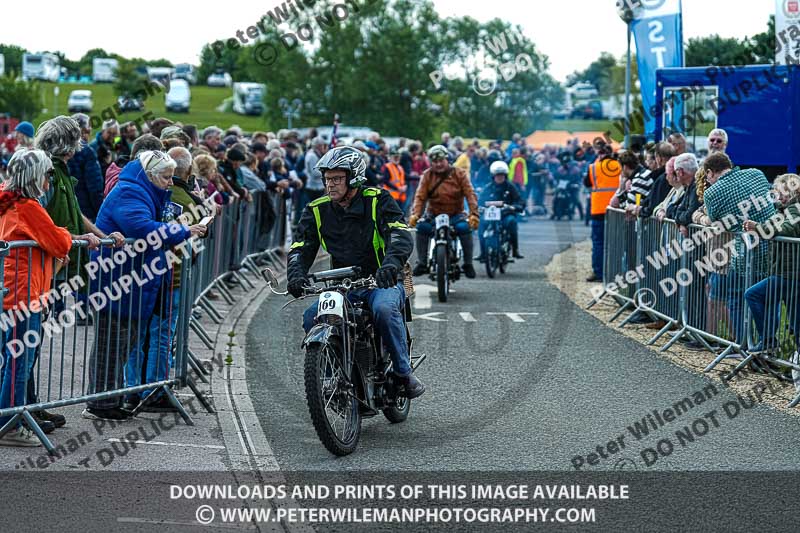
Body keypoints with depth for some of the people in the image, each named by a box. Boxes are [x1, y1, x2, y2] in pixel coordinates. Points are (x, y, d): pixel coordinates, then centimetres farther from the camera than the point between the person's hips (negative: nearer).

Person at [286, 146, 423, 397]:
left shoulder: (378, 200, -5)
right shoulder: (317, 210, 7)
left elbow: (401, 235, -19)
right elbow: (301, 248, 2)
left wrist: (391, 263, -40)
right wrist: (296, 275, -21)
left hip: (382, 282, -4)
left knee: (384, 308, -36)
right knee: (311, 319, -21)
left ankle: (404, 372, -20)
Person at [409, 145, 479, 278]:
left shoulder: (459, 174, -1)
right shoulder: (427, 176, 3)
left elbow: (470, 194, -9)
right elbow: (420, 197, -5)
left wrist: (474, 214, -24)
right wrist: (415, 214, -23)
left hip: (456, 214, -1)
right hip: (434, 214, 1)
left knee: (464, 227, -31)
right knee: (422, 227, -28)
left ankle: (468, 264, -18)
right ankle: (422, 263, -17)